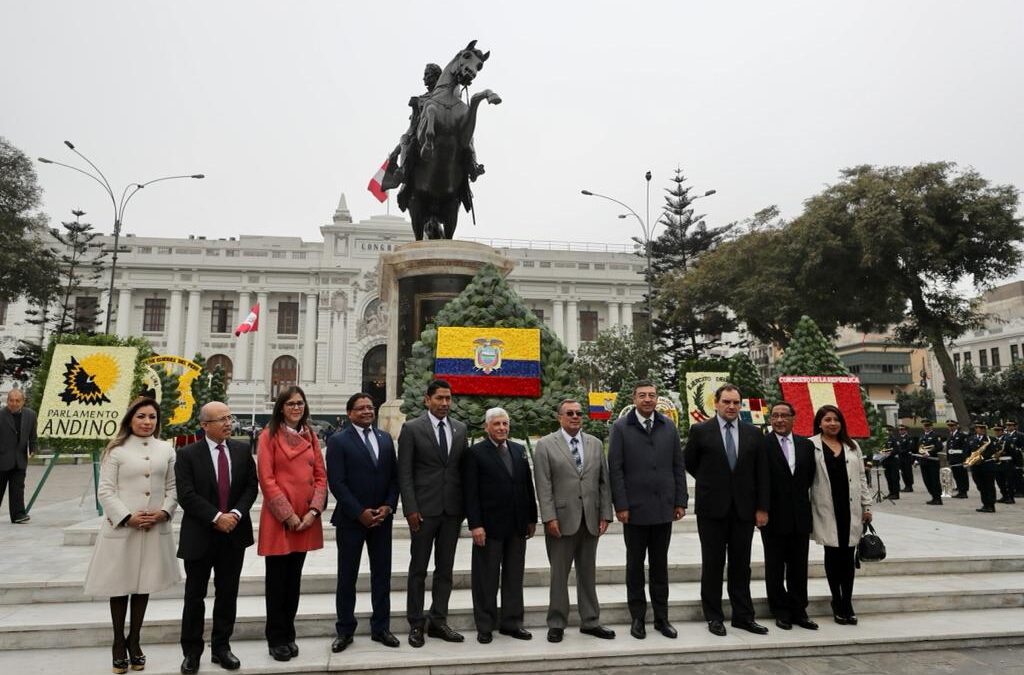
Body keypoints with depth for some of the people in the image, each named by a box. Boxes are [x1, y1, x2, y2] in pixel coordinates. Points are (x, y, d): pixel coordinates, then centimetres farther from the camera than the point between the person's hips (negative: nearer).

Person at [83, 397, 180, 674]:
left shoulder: (166, 449, 6)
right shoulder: (117, 450, -3)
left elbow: (172, 487, 8)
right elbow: (105, 491, -6)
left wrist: (164, 511, -8)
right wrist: (128, 517, -15)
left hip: (155, 528, 3)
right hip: (121, 527, -3)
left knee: (144, 585, 11)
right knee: (120, 586, 7)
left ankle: (134, 641, 25)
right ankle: (118, 644, 23)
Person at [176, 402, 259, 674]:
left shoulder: (243, 450, 3)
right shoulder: (187, 454, -6)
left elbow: (252, 486, 2)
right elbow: (186, 495, -13)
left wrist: (236, 513, -13)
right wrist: (216, 517, -19)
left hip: (234, 534, 3)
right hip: (200, 535, -2)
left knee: (228, 594, 11)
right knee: (195, 596, 8)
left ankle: (221, 647, 24)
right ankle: (191, 652, 23)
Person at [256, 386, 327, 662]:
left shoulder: (310, 436, 9)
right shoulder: (269, 435, -5)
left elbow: (320, 475, 6)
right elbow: (266, 479, -11)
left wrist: (313, 511, -7)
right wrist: (288, 514, -14)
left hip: (306, 518, 5)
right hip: (277, 518, -4)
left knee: (294, 578, 13)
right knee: (277, 579, 5)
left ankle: (289, 635, 25)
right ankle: (276, 638, 17)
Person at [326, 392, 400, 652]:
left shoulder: (385, 438, 8)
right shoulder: (338, 441, -5)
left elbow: (394, 477, 8)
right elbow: (337, 482, -12)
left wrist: (388, 507, -6)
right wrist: (360, 512, -15)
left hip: (382, 518, 4)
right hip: (351, 519, -4)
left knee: (382, 574, 9)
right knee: (347, 577, 7)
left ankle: (381, 628, 21)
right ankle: (345, 631, 21)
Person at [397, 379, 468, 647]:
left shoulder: (460, 429, 8)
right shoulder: (412, 428, -4)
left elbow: (463, 468, 10)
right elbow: (404, 473, -6)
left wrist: (465, 506, 5)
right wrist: (411, 509, -12)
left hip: (452, 509, 4)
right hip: (424, 509, -4)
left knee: (445, 569, 10)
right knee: (418, 569, 6)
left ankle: (438, 621, 22)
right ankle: (416, 624, 18)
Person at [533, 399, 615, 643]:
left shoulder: (595, 444, 10)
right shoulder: (545, 445, -3)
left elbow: (603, 481, 9)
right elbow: (543, 485, -7)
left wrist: (605, 514, 2)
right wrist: (549, 517, -13)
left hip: (590, 520, 4)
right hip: (561, 519, -4)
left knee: (588, 573, 13)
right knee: (559, 574, 5)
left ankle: (590, 622, 25)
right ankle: (556, 624, 18)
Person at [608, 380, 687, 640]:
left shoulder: (668, 426, 6)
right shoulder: (621, 427, -4)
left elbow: (678, 466, 7)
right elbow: (615, 469, -6)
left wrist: (681, 501, 2)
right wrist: (620, 505, -10)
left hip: (663, 508, 3)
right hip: (635, 509, -3)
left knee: (660, 565, 12)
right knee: (635, 565, 9)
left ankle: (661, 617, 23)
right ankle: (637, 617, 20)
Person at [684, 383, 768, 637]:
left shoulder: (753, 433, 4)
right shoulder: (700, 431, -4)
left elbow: (761, 472, 5)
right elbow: (689, 463, 7)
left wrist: (762, 508, 1)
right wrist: (710, 484, 7)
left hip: (744, 508, 2)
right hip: (712, 508, -2)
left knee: (741, 565, 10)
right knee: (713, 564, 6)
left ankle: (743, 616, 21)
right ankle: (714, 617, 17)